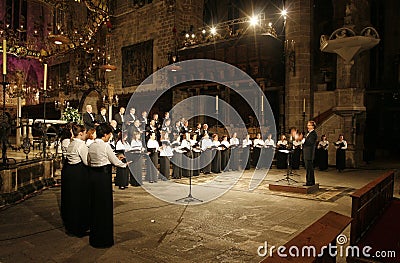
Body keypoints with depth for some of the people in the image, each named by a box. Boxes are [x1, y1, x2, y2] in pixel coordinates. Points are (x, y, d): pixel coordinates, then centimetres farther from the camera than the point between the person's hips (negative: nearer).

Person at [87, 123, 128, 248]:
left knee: (94, 204, 16)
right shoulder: (106, 146, -14)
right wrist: (125, 164, 9)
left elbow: (89, 161, 15)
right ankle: (104, 238, 13)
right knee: (105, 205, 3)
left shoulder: (91, 146, 7)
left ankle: (94, 236, 29)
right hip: (103, 176, -7)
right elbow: (115, 161, -7)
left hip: (92, 175, 7)